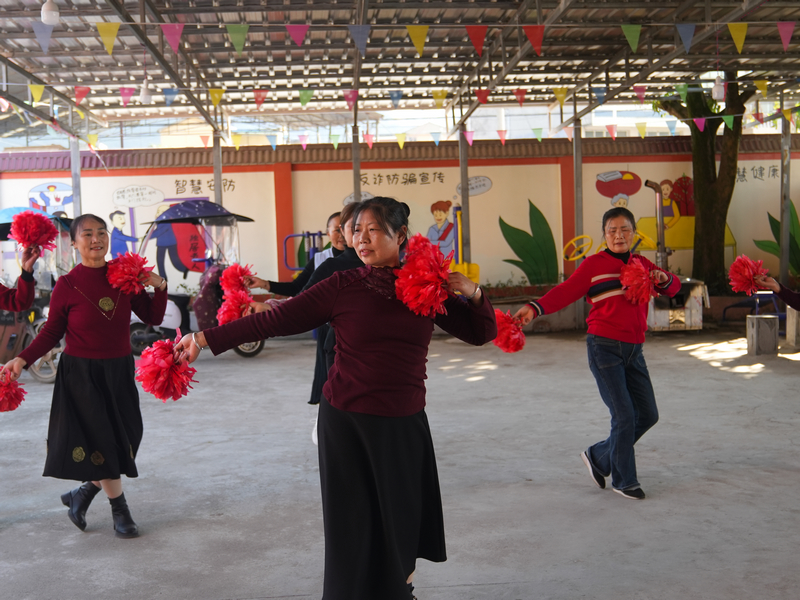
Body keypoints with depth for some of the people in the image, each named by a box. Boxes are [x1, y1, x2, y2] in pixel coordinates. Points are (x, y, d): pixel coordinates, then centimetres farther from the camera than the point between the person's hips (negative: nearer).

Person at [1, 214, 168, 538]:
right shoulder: (66, 285, -8)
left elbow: (152, 318, 6)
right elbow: (52, 332, -3)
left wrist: (159, 288, -9)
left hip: (119, 371, 4)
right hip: (82, 374, -4)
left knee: (125, 438, 9)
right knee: (99, 441, -1)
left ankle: (82, 494, 32)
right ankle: (120, 510, 16)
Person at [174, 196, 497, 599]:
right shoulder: (343, 286, -5)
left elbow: (480, 334, 10)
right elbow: (273, 321, -7)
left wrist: (473, 293, -9)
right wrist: (204, 339, -9)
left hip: (405, 425, 3)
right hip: (348, 423, -2)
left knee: (404, 520, 15)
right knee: (354, 526, 6)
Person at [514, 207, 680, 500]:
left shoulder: (642, 264, 14)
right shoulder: (594, 264, -2)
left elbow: (672, 288, 18)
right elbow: (566, 291, -11)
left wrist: (664, 279, -6)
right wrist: (535, 308, -27)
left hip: (634, 350, 6)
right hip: (604, 347, -6)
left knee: (648, 414, 9)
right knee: (624, 415, -6)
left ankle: (598, 457, 26)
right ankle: (624, 480, 13)